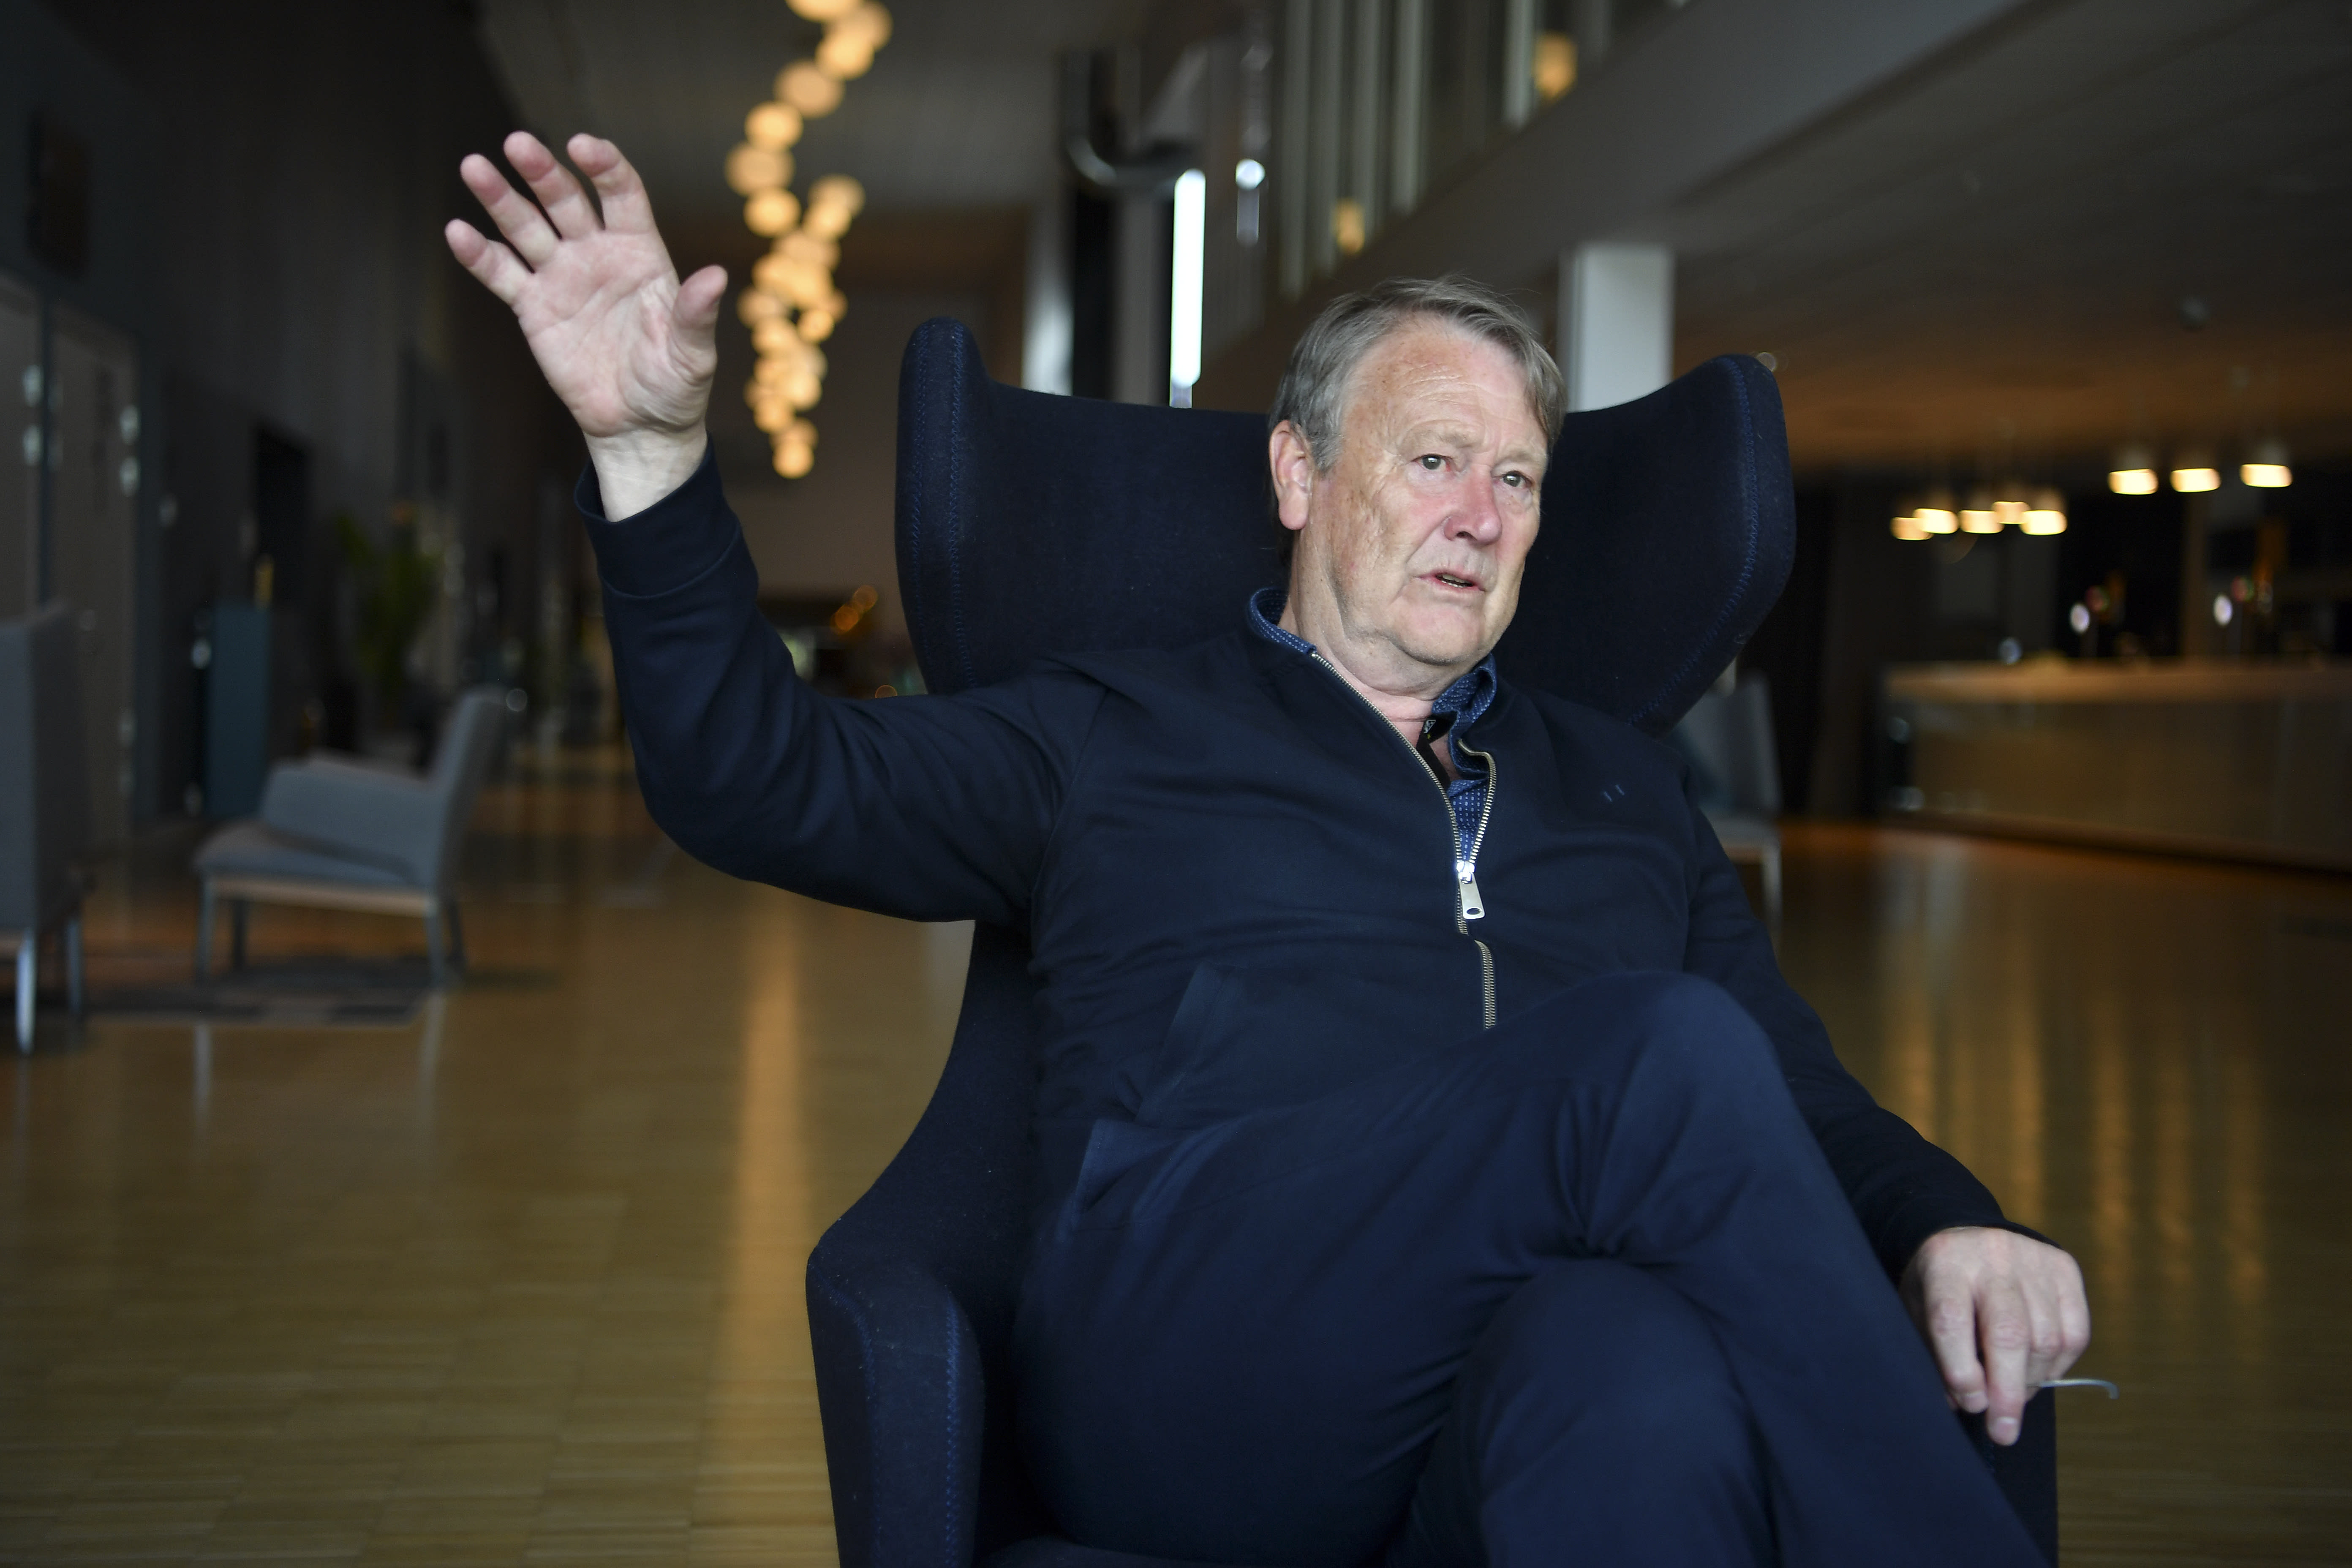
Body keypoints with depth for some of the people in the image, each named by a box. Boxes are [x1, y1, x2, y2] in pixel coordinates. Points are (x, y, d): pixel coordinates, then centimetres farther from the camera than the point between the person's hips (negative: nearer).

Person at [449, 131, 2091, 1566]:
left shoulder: (1628, 791, 29)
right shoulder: (1118, 737, 22)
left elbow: (1805, 1099, 25)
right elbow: (758, 779, 12)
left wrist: (1944, 1224, 1)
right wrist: (657, 452, -2)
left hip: (1521, 1409, 2)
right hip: (1183, 1371, -2)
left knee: (1646, 1364, -40)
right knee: (1667, 1053, -30)